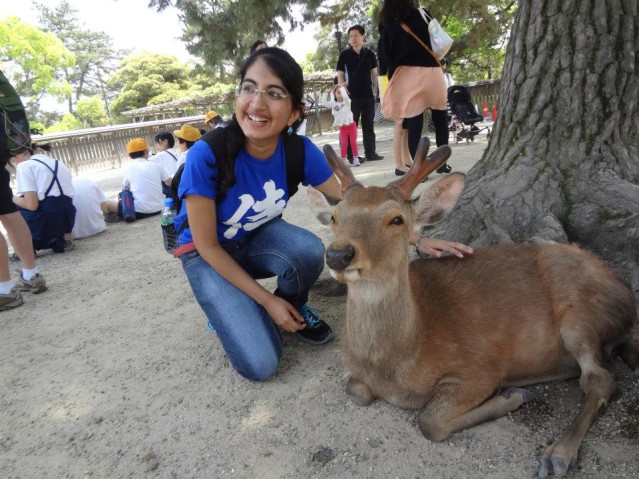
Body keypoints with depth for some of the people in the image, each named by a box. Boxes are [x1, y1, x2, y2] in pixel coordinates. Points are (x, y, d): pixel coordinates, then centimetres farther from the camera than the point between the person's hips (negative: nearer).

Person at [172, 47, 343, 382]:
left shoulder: (300, 151, -21)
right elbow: (207, 246, -21)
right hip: (208, 254, -3)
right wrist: (266, 300, -19)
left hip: (259, 239, 4)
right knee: (260, 365, -17)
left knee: (308, 250, -32)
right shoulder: (206, 155, -31)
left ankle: (294, 306, 2)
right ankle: (227, 307, 15)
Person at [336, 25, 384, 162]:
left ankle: (370, 152, 14)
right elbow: (340, 74, 2)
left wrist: (375, 91, 5)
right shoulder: (344, 55, 0)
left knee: (369, 125, 7)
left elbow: (374, 73, 11)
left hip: (368, 94, 3)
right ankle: (351, 155, 2)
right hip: (352, 94, -3)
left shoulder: (369, 54, 6)